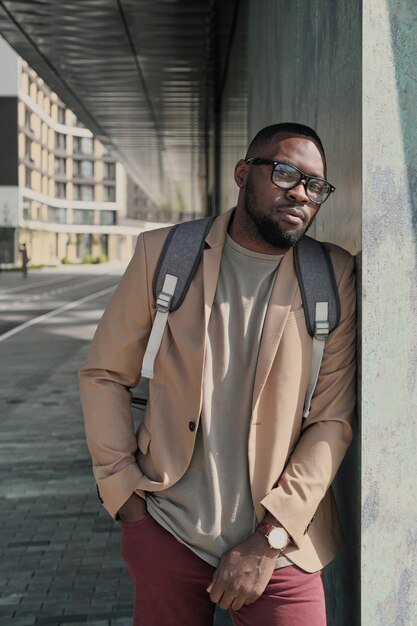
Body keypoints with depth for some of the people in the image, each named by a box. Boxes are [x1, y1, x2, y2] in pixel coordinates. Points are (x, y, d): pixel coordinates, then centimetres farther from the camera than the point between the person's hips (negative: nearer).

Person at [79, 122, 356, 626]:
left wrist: (270, 541, -10)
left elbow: (333, 420, -4)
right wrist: (126, 499, -2)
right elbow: (104, 374, 4)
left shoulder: (334, 278, -3)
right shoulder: (163, 254, -2)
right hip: (168, 532, 1)